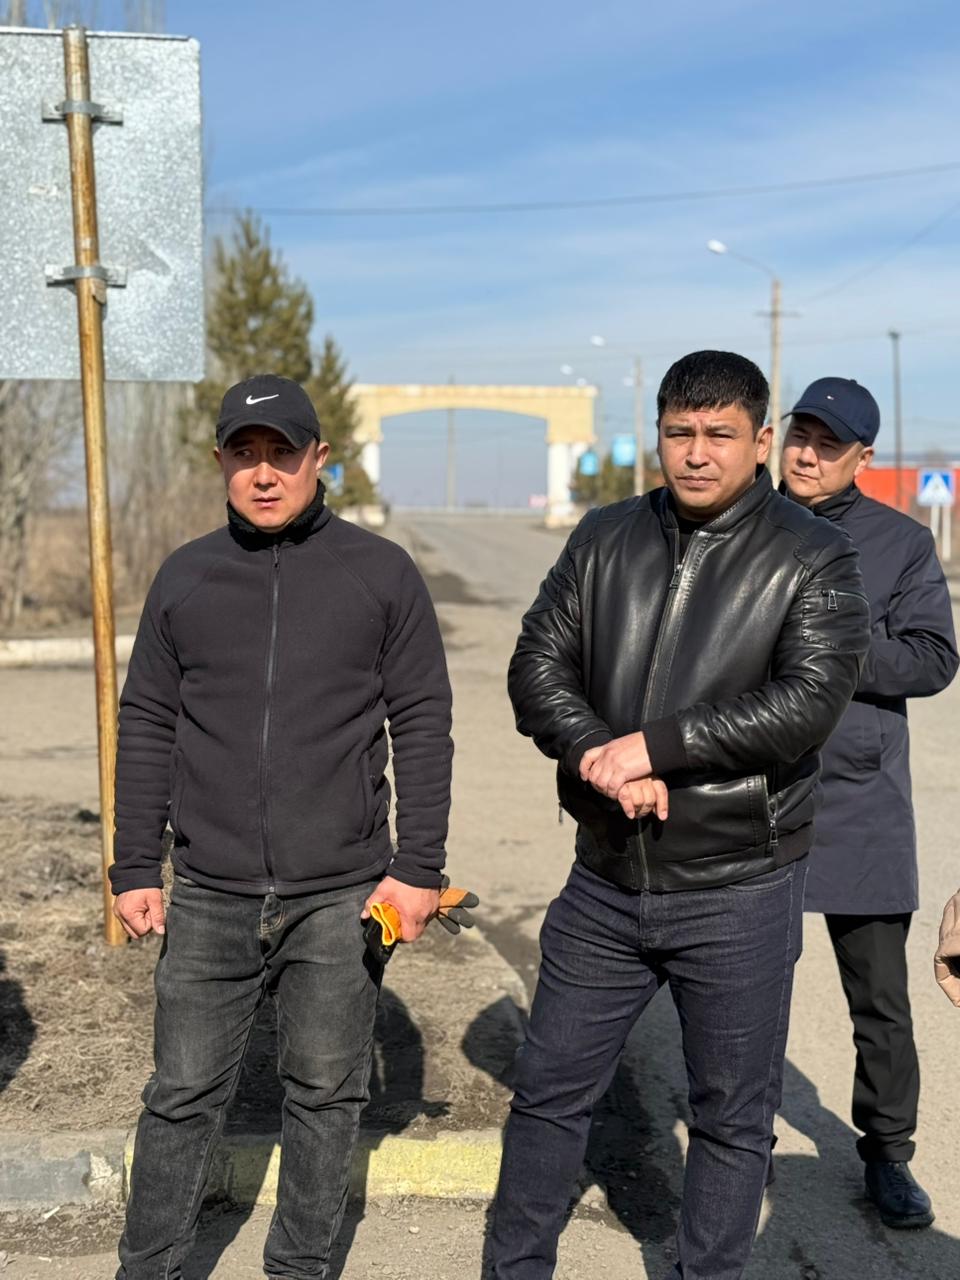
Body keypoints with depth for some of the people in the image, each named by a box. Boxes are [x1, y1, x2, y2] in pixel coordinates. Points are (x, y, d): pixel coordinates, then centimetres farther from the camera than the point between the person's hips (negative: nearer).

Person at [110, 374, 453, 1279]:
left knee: (325, 1093, 10)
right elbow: (146, 728, 9)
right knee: (183, 1093, 8)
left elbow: (423, 725, 1)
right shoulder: (185, 578, 7)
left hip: (340, 897, -1)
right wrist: (135, 868, 6)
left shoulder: (381, 574, 0)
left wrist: (419, 866, -4)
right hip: (209, 897, 2)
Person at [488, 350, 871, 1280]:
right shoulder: (605, 540, 5)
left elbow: (807, 703, -18)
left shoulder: (813, 559, -6)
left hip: (738, 895, -3)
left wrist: (655, 744, -21)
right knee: (548, 1090, 15)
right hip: (605, 882, 4)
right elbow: (536, 666, 0)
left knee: (733, 1118, 11)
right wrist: (601, 758, -18)